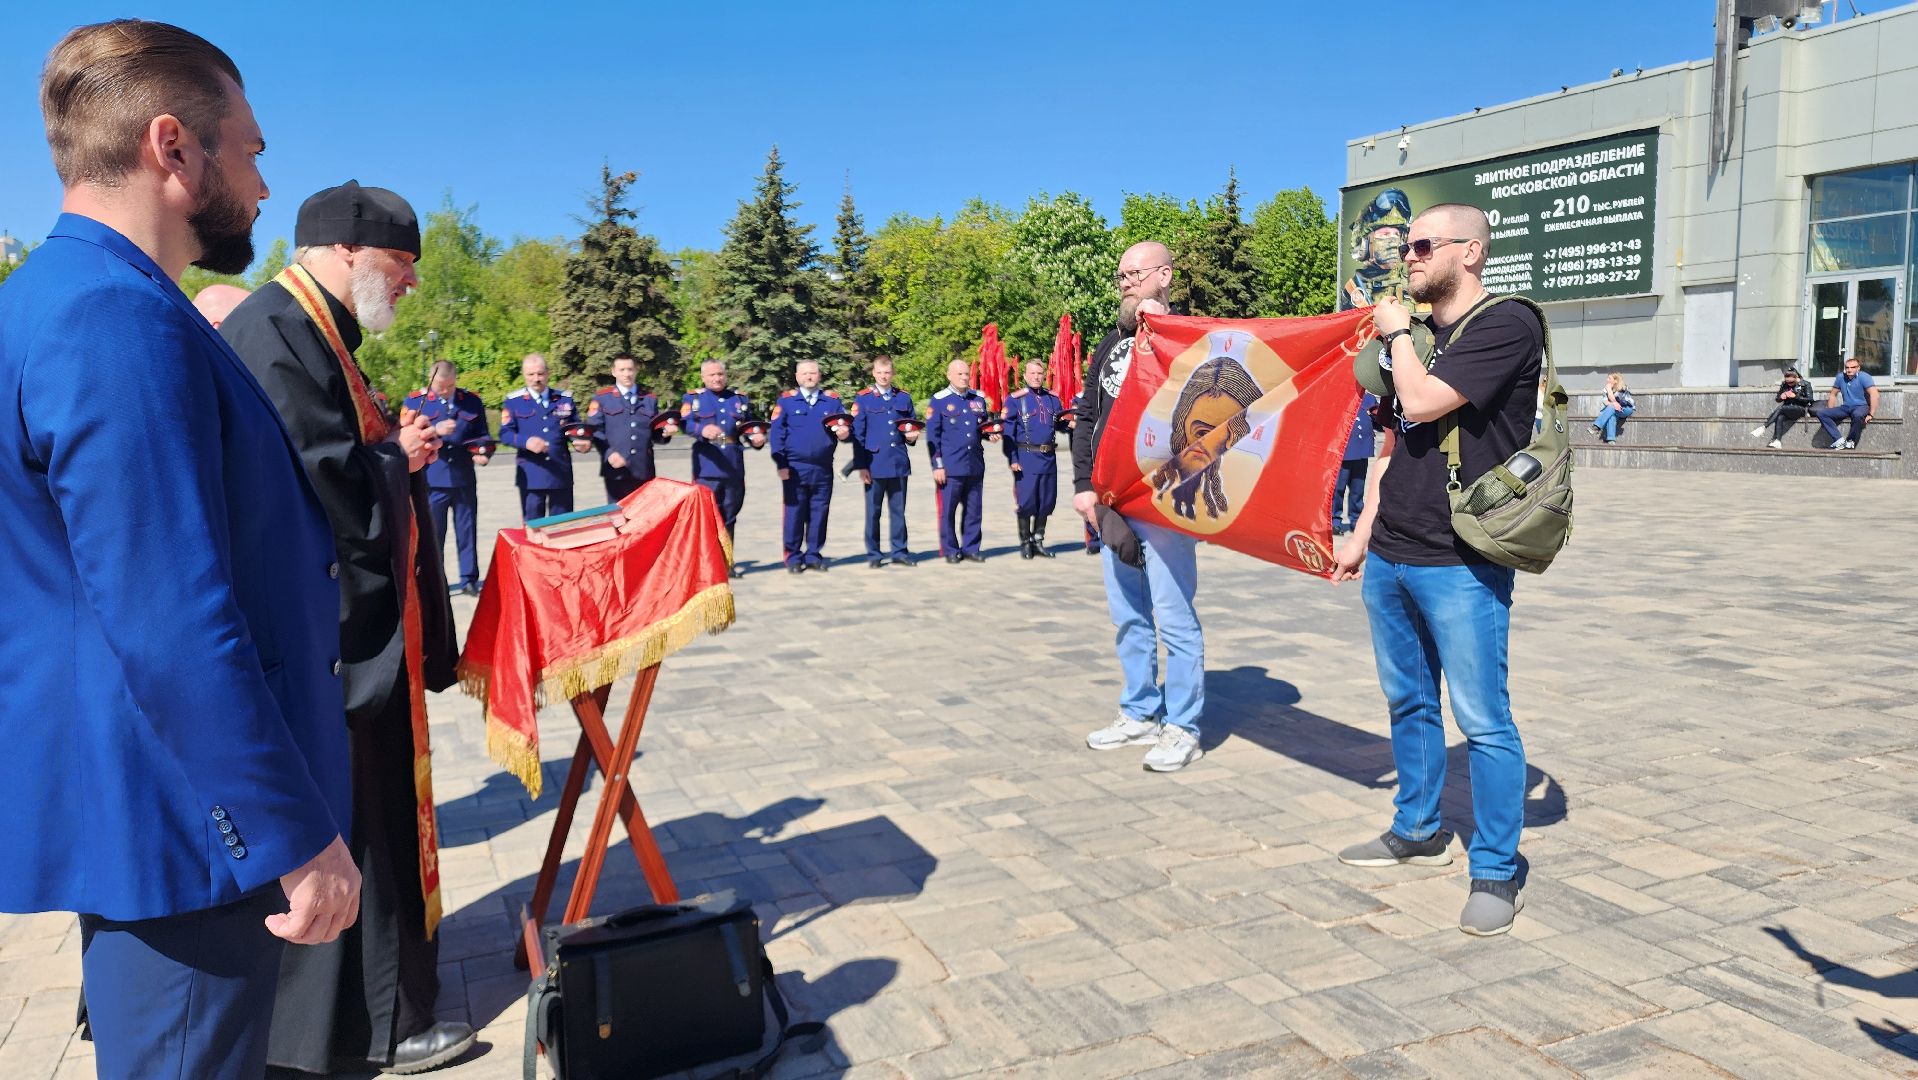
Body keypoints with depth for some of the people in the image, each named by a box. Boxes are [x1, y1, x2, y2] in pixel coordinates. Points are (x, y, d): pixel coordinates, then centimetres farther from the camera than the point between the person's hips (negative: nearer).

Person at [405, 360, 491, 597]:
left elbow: (483, 435, 12)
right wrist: (435, 430, -23)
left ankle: (469, 579, 15)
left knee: (467, 531, 7)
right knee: (433, 533, 4)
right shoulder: (415, 402, 1)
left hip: (465, 479, 1)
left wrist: (483, 453, -9)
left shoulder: (472, 401, 6)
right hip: (432, 480, -1)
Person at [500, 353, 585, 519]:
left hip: (561, 473, 2)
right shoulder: (513, 401, 3)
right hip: (531, 474, -2)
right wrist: (526, 441, -24)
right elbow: (505, 433, -4)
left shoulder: (565, 399, 10)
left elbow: (576, 429, 14)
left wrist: (583, 442, -10)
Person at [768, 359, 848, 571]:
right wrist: (781, 464, -7)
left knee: (819, 512, 6)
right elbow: (777, 434, 1)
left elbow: (846, 425, 12)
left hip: (823, 469, 2)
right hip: (795, 469, -2)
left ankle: (813, 555, 16)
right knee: (794, 512, 0)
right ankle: (793, 557, 9)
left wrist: (845, 433, -14)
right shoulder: (786, 400, 5)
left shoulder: (832, 399, 11)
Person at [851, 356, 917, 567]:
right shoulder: (863, 399, 1)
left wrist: (912, 436, -4)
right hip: (874, 465, -3)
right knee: (873, 512, 3)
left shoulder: (904, 398, 10)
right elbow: (858, 434, -1)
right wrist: (861, 466, -7)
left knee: (898, 510, 8)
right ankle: (873, 555, 11)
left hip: (899, 464, 3)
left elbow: (912, 426, 20)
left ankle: (899, 552, 16)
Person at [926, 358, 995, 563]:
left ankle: (970, 549, 18)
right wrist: (937, 465, -8)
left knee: (973, 510, 8)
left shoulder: (979, 399, 13)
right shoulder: (939, 400, -1)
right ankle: (950, 551, 11)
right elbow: (932, 436, -3)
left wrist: (991, 434, 0)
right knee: (947, 510, 1)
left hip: (975, 465, 4)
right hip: (950, 467, -4)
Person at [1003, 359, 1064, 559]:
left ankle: (1038, 541, 20)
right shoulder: (1015, 399, -1)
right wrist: (1013, 460, -10)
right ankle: (1025, 543, 12)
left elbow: (1061, 422, 21)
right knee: (1026, 502, -1)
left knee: (1046, 501, 8)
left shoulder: (1052, 398, 12)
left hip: (1049, 458, 4)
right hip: (1026, 458, -4)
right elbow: (1008, 432, -4)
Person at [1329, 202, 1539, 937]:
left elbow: (1421, 403, -21)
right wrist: (1362, 534, 17)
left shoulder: (1507, 326, -9)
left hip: (1461, 566, -8)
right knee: (1408, 702, 17)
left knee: (1483, 721, -1)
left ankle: (1495, 873, 10)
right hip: (1390, 559, 8)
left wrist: (1398, 333, -3)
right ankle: (1418, 831, 32)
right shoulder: (1418, 335, 16)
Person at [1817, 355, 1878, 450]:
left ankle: (1850, 441, -21)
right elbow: (1833, 395, 18)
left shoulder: (1863, 377, -10)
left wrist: (1871, 415, -26)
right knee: (1821, 413, -17)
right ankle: (1839, 440, -25)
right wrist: (1830, 413, 10)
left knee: (1857, 415, -43)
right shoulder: (1841, 378, 7)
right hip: (1845, 407, 6)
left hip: (1861, 406, -6)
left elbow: (1874, 395, -19)